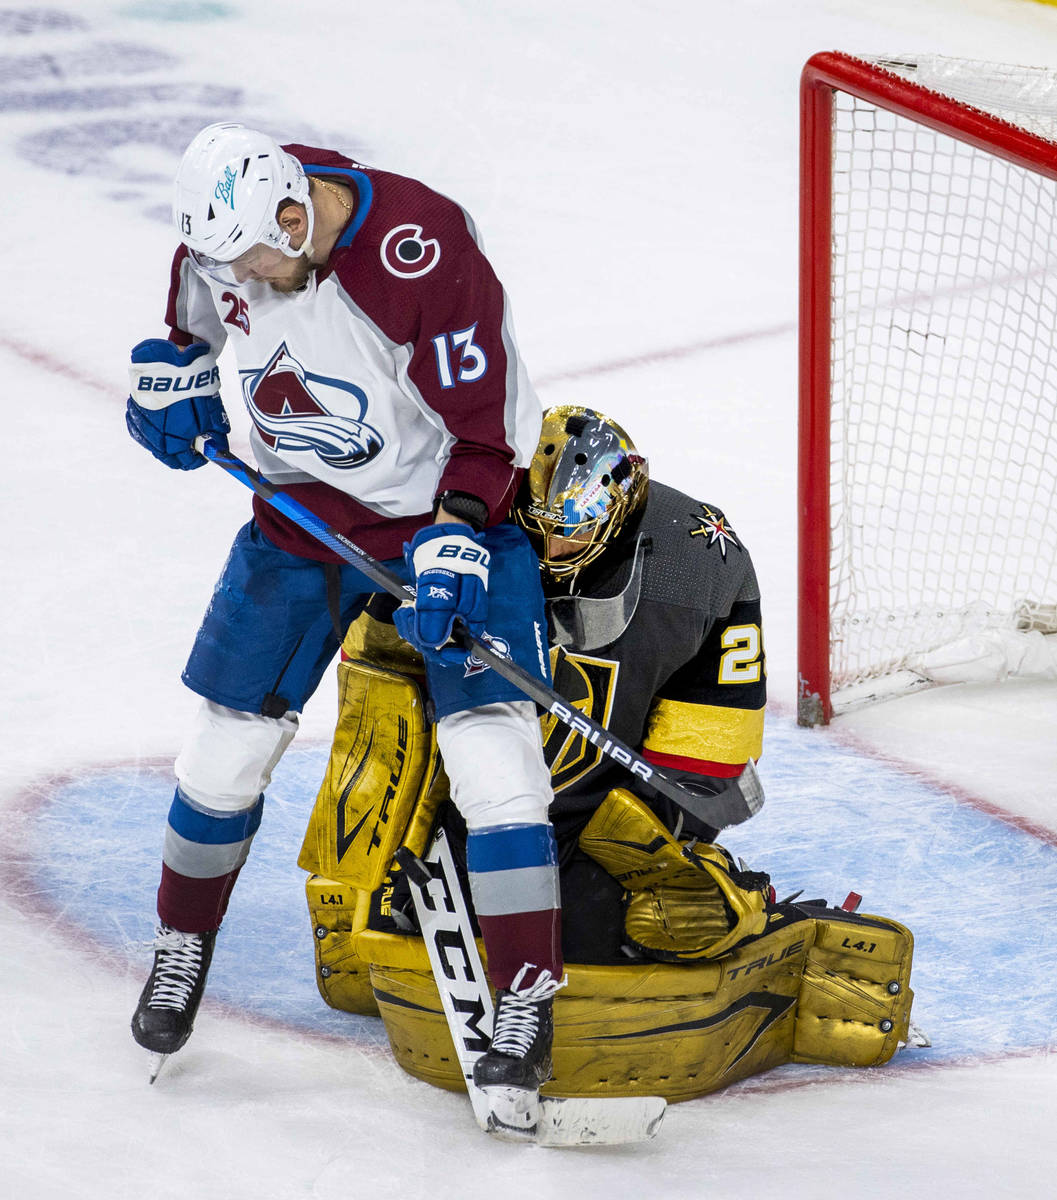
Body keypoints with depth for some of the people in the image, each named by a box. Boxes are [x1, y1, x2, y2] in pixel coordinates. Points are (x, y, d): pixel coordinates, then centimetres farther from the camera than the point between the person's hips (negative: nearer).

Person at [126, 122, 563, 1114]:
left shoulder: (426, 253, -30)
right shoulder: (232, 221, -12)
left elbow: (482, 426, -22)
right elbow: (197, 294, 14)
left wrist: (453, 545, -30)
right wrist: (172, 371, 0)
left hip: (447, 509, -5)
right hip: (302, 507, 5)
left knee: (486, 740, -16)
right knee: (230, 736, 6)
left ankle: (528, 1000, -9)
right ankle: (182, 946, 30)